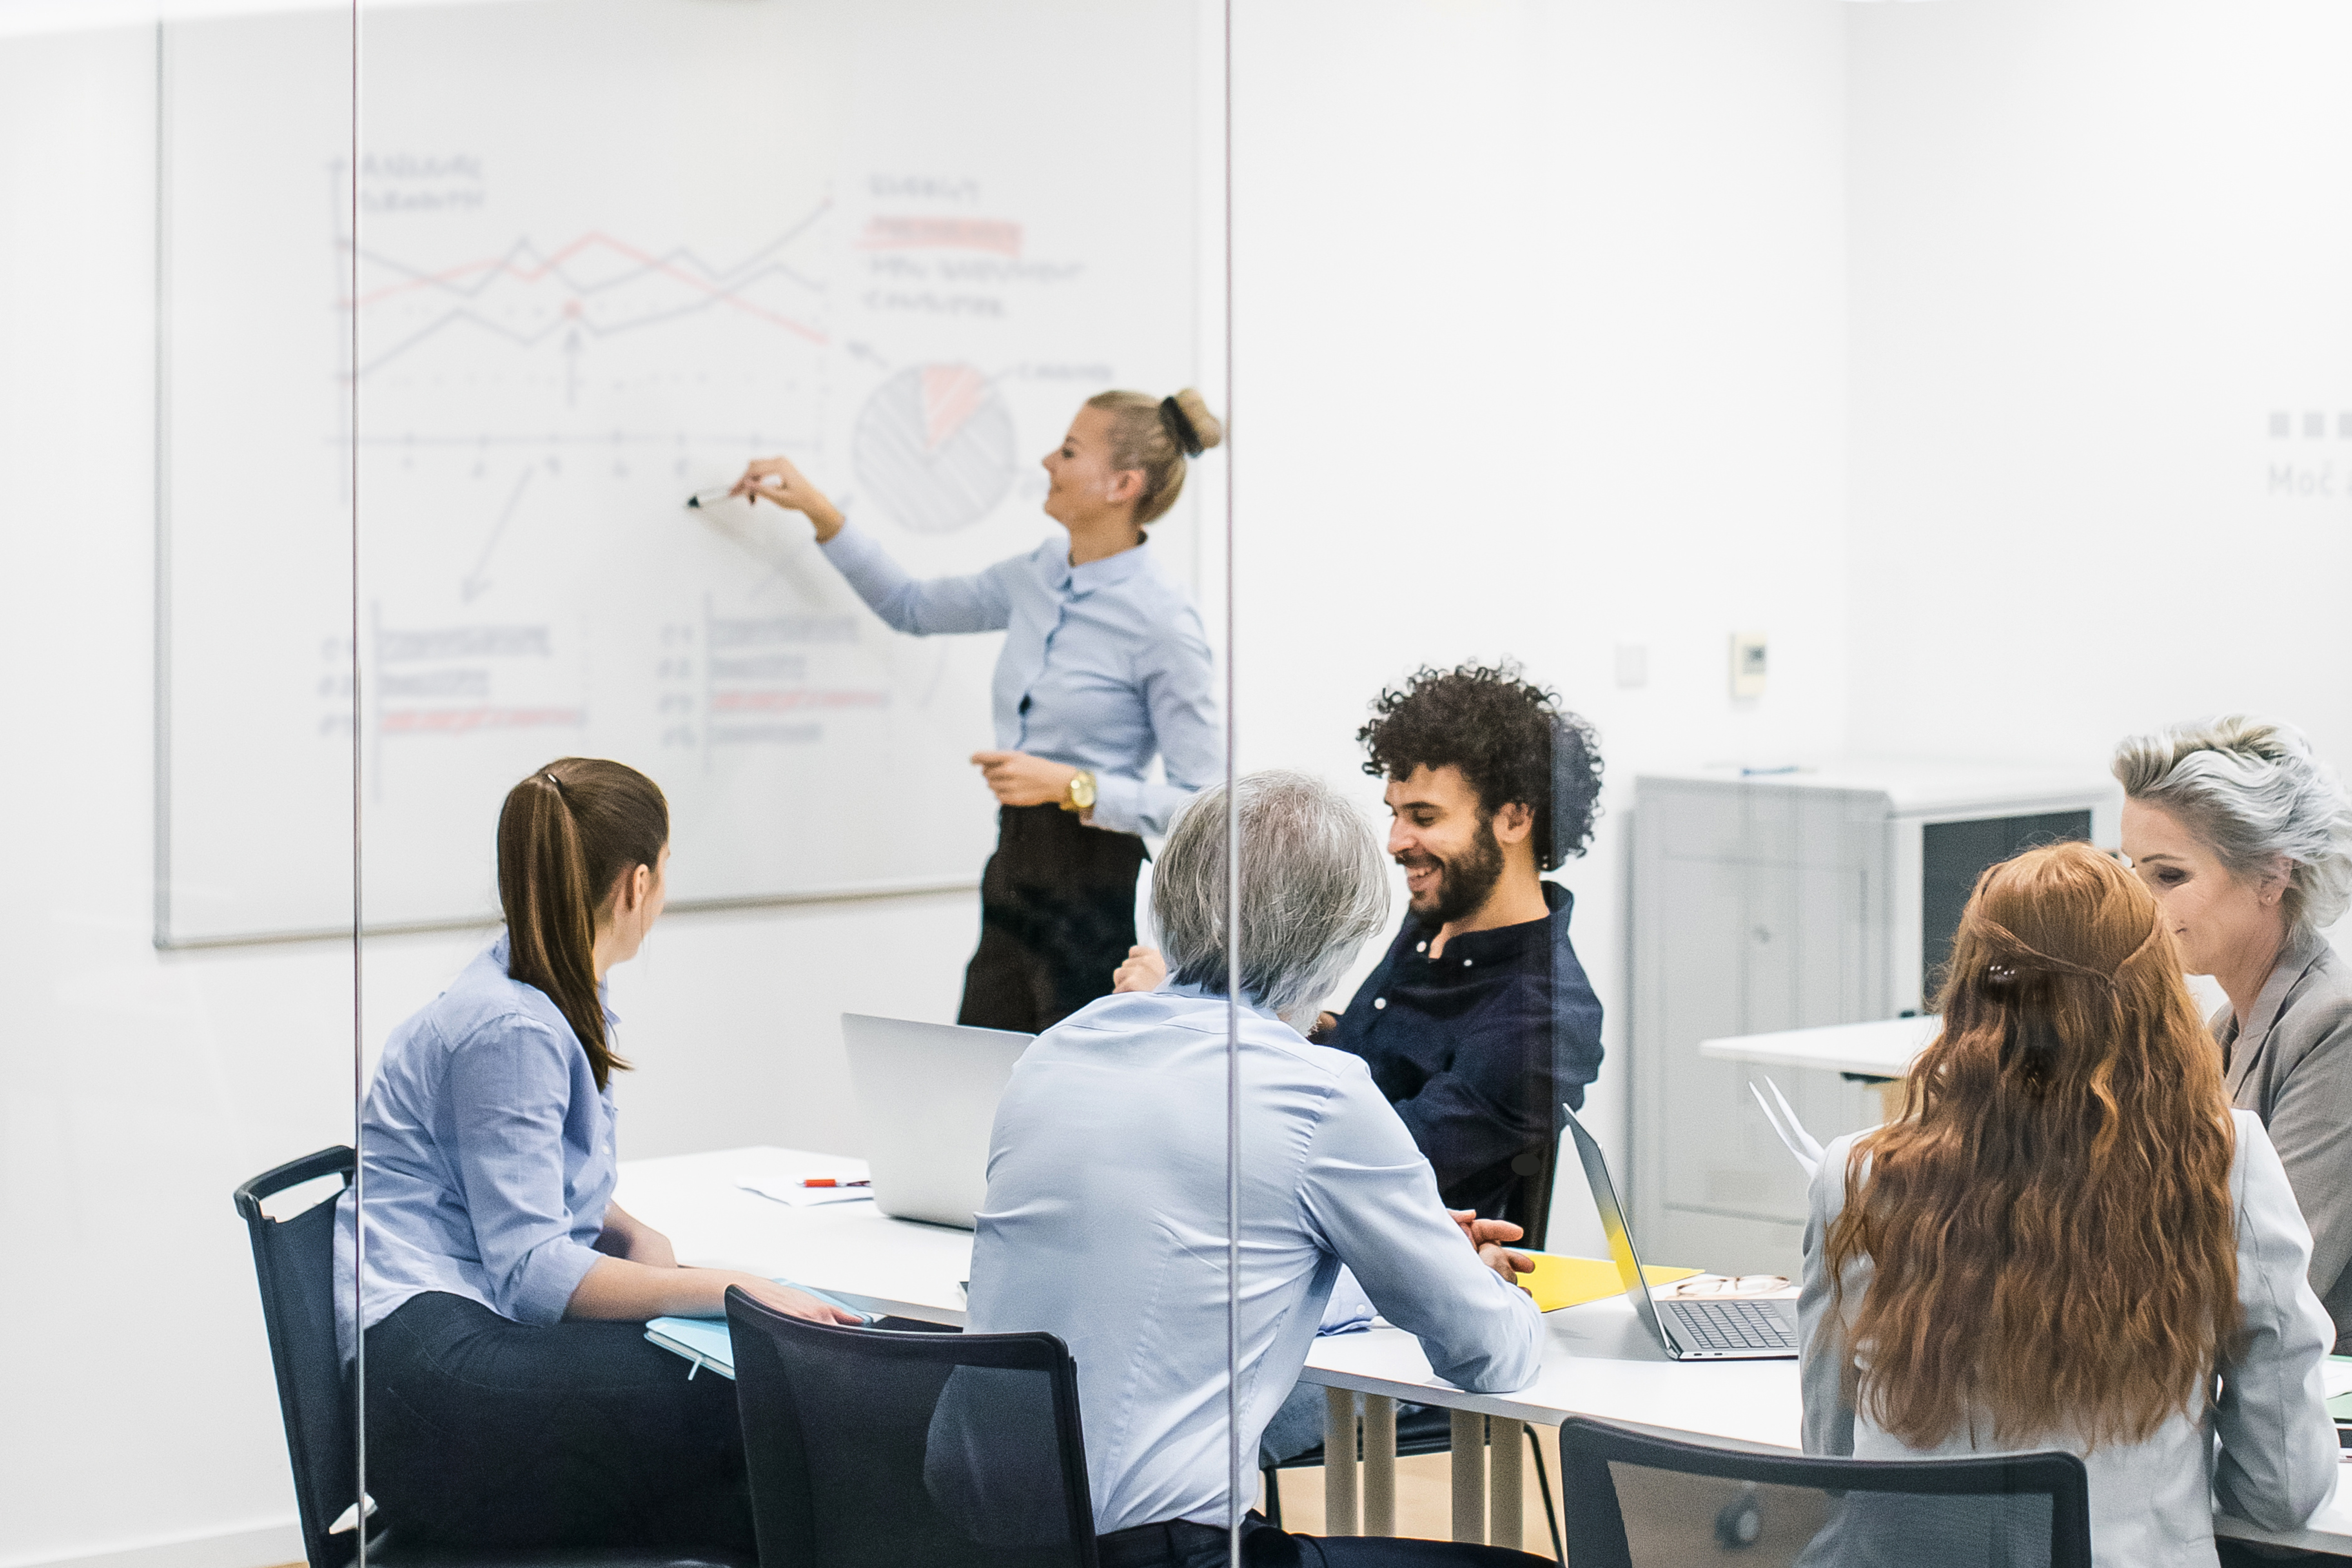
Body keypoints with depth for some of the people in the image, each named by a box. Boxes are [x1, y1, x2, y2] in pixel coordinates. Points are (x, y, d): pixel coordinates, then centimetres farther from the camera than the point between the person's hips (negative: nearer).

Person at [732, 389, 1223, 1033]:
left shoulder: (1162, 619, -15)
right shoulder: (1041, 575, 7)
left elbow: (1203, 800, -16)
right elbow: (913, 607, 25)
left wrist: (1071, 785, -22)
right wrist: (818, 512, 17)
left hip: (1096, 891, -8)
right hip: (1014, 871, 8)